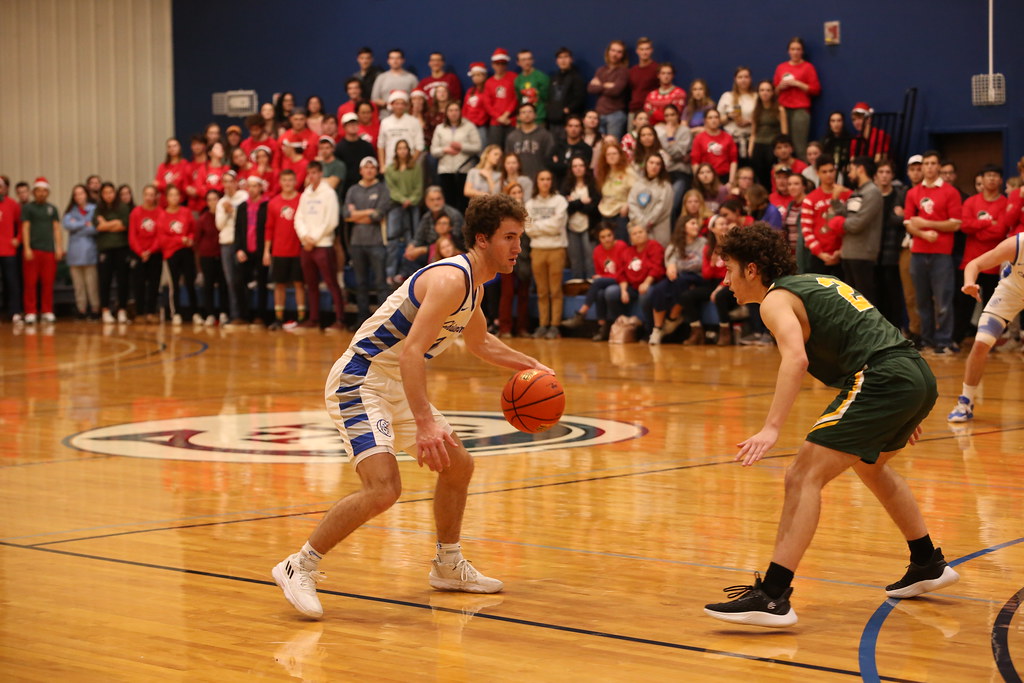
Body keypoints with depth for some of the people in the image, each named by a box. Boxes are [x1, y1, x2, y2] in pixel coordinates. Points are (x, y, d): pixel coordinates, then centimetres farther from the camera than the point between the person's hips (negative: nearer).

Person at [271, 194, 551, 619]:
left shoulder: (473, 283, 10)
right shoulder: (452, 278, -21)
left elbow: (479, 342, 32)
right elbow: (411, 350, -33)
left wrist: (528, 365, 26)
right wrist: (425, 423, -40)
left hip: (397, 387, 10)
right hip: (360, 382, -10)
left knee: (459, 466, 18)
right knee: (383, 488, -25)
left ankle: (448, 567, 35)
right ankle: (299, 568, -12)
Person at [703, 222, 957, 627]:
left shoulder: (776, 299, -1)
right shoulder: (814, 283, 26)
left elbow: (796, 358, -20)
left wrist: (772, 428, -29)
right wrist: (901, 414, 38)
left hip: (882, 380, -9)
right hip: (918, 373, 9)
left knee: (804, 478, -12)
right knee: (870, 466, 34)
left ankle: (772, 597, -21)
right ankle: (928, 565, 46)